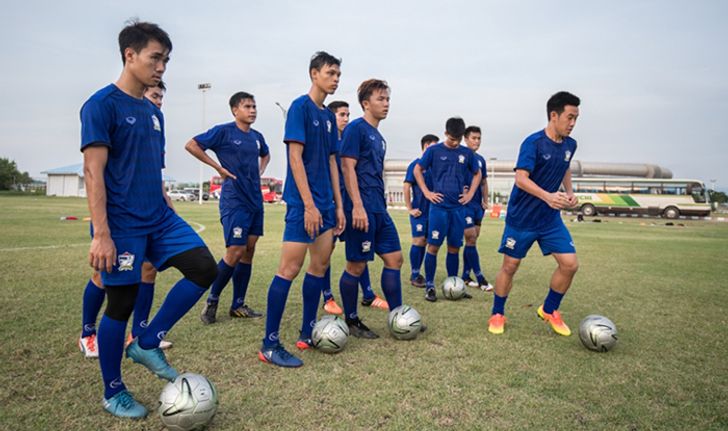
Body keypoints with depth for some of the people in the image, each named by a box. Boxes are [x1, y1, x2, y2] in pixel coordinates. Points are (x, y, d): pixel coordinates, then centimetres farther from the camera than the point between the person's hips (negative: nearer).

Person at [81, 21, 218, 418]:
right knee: (121, 303, 1)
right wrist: (101, 234, -20)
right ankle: (113, 393, 22)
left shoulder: (153, 112, 15)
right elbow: (93, 171, -15)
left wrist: (169, 217, 20)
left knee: (204, 269, -7)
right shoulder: (102, 104, -8)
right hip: (122, 225, -7)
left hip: (158, 218, 7)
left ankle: (147, 344, 9)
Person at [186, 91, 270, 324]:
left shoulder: (257, 136, 12)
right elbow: (191, 145, -9)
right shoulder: (223, 131, -7)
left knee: (248, 251, 7)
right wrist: (218, 167, -10)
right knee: (235, 252, -10)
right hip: (234, 201, -7)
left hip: (255, 200, 7)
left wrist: (260, 171, 13)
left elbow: (265, 155, 32)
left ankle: (238, 305, 17)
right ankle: (212, 301, 10)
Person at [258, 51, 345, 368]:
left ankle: (308, 333, 23)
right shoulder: (300, 107, -7)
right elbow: (295, 157, -14)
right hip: (303, 203, -9)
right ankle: (270, 345, 2)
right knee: (290, 268, -7)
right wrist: (309, 204, -19)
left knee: (320, 265, 11)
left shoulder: (329, 116, 16)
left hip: (325, 203, 9)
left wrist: (338, 205, 14)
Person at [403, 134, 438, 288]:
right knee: (418, 241, -4)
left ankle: (417, 273, 18)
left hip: (432, 210, 6)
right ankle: (414, 275, 5)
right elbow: (406, 187, -9)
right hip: (419, 211, -6)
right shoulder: (416, 164, -7)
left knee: (424, 242, 9)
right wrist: (410, 209, -11)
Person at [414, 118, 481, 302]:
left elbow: (477, 174, 22)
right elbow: (417, 170, 6)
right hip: (439, 206, -3)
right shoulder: (434, 150, 0)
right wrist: (426, 192, -2)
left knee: (454, 247, 8)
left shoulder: (467, 153, 9)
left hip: (458, 207, 3)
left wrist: (470, 194, 10)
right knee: (433, 246, -5)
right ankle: (429, 286, 4)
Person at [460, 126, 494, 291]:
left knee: (472, 240, 9)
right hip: (464, 204, -7)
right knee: (471, 239, -8)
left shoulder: (480, 159, 14)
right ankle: (480, 278, -4)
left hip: (477, 205, 7)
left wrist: (485, 201, 10)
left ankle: (465, 276, 18)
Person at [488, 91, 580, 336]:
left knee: (570, 264, -3)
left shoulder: (570, 145, 5)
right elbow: (521, 178, -25)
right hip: (521, 218, -6)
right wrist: (548, 196, -38)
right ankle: (497, 314, 23)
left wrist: (569, 191, 9)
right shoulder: (534, 142, -16)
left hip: (551, 219, 6)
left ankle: (549, 310, 20)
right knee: (510, 266, 4)